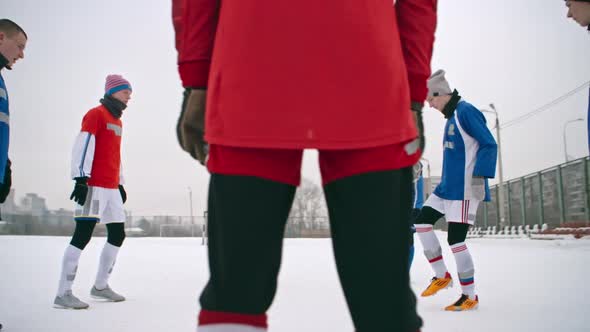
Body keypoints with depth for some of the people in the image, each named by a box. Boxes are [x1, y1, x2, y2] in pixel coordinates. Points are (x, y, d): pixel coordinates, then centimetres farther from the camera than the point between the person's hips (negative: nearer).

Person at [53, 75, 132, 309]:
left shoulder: (118, 122, 20)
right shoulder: (96, 114, -5)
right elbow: (82, 147, -14)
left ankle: (100, 286, 21)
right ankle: (63, 294, -6)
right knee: (83, 235, -11)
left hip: (111, 188, 9)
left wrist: (120, 184, 24)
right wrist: (81, 179, -21)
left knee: (118, 234, 9)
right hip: (94, 185, -9)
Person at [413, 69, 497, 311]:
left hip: (464, 188, -10)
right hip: (447, 186, 10)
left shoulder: (466, 111, -12)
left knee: (455, 240, -7)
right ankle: (442, 275, 16)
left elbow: (489, 144, -16)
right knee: (422, 221, 9)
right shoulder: (451, 116, 16)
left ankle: (470, 296, 6)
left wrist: (480, 176, -24)